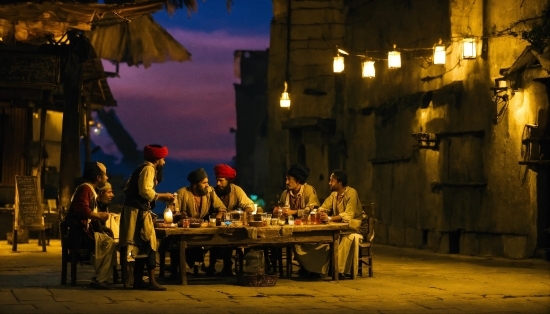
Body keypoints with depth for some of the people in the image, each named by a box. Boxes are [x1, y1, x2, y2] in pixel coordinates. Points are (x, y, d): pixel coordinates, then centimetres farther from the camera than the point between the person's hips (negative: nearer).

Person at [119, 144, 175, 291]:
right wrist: (162, 196, -11)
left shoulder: (142, 168, 20)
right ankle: (152, 281, -11)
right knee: (149, 245, -9)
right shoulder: (148, 169, -10)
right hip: (138, 211, -10)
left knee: (142, 246, 12)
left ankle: (138, 280, 15)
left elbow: (128, 188, 18)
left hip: (134, 210, 10)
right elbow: (146, 191, -22)